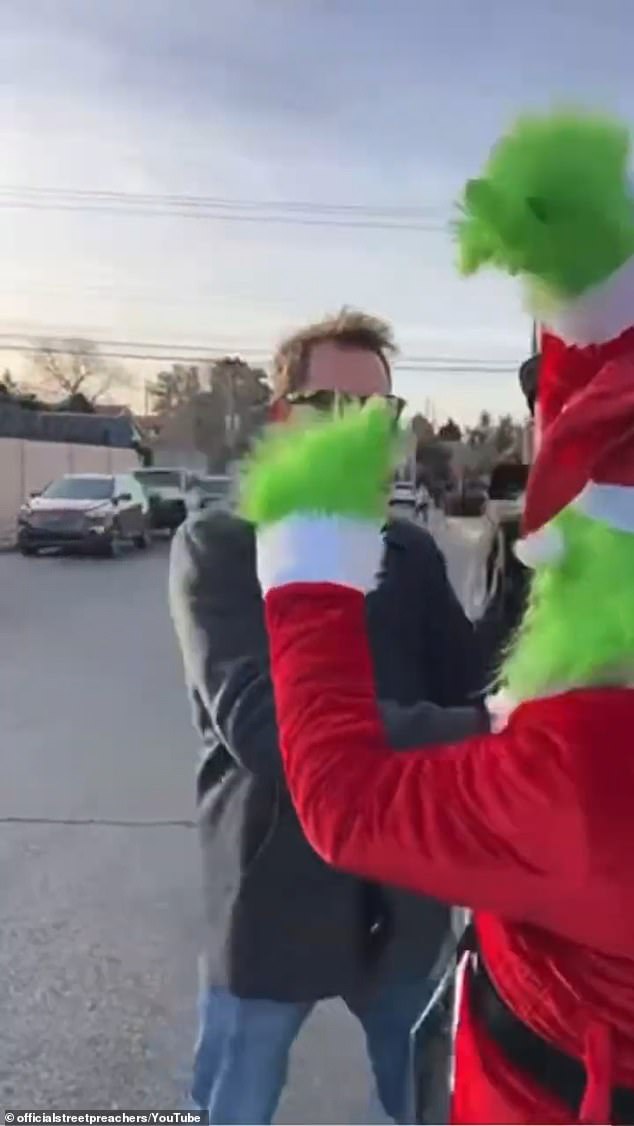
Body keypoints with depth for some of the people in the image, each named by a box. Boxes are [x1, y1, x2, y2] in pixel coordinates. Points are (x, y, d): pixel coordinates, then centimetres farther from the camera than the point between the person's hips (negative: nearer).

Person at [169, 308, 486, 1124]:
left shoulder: (413, 552, 3)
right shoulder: (218, 547, -11)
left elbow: (470, 698, -4)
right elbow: (261, 721, -27)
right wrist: (472, 734, -37)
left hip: (404, 900, 4)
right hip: (276, 903, -3)